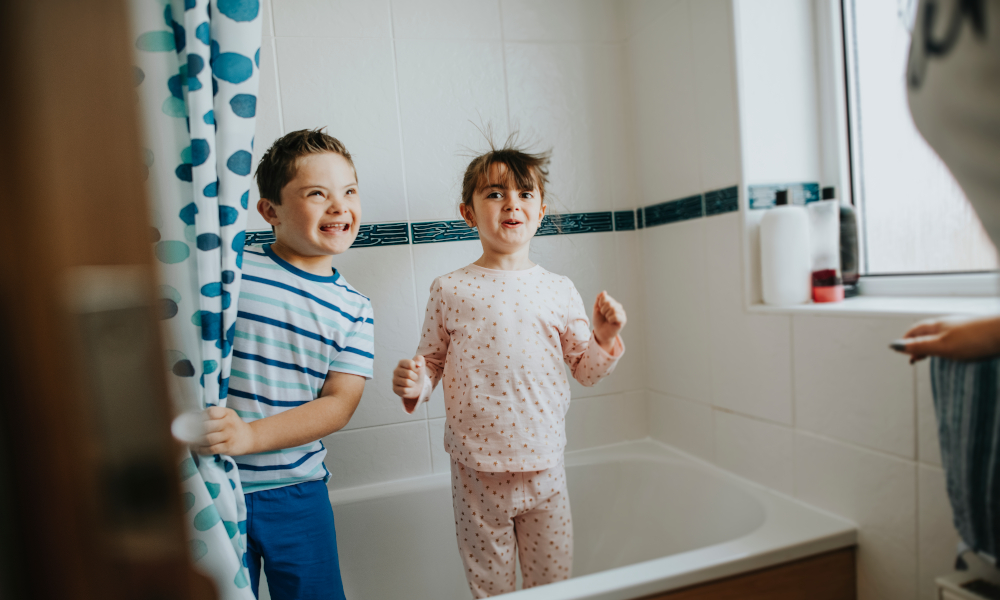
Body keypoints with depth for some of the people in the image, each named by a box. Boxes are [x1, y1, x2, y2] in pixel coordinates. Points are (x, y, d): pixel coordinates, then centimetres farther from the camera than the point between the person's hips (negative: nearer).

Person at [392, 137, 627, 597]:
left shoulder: (559, 290, 1)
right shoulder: (450, 290, -4)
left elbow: (585, 370, 7)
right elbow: (432, 361, 4)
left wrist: (605, 339, -12)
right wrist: (414, 383, -17)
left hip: (544, 468, 2)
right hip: (477, 472, -1)